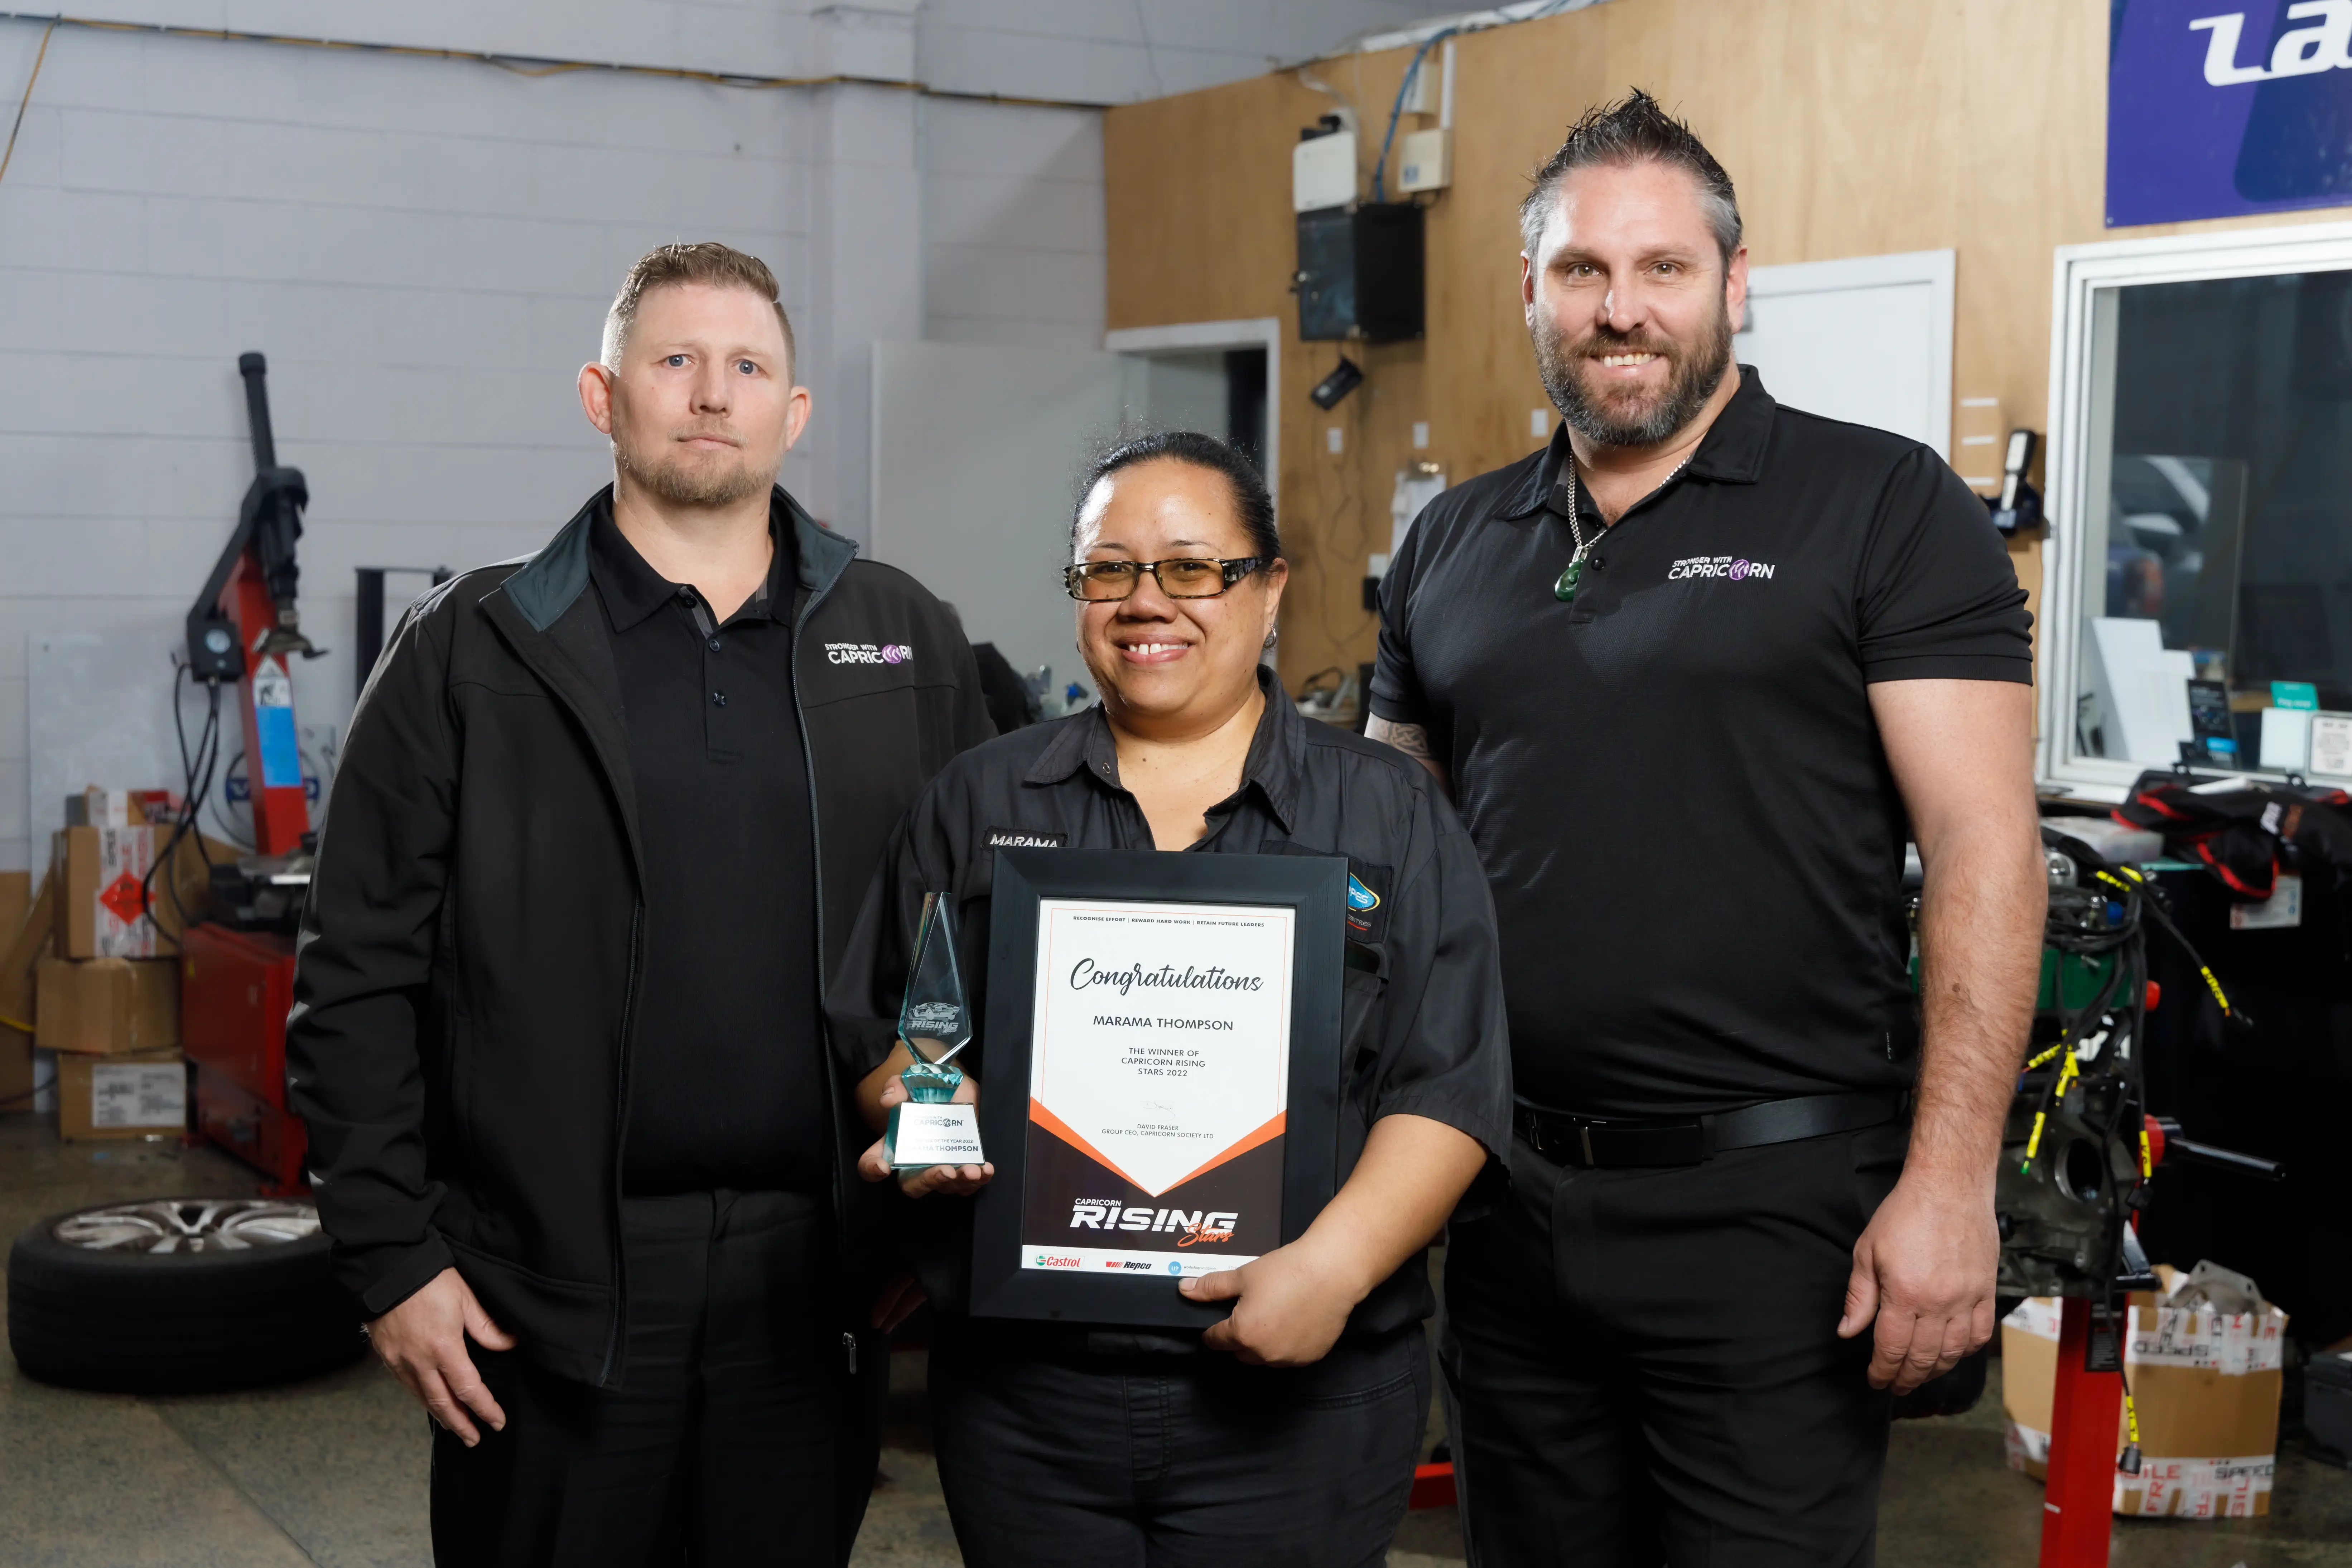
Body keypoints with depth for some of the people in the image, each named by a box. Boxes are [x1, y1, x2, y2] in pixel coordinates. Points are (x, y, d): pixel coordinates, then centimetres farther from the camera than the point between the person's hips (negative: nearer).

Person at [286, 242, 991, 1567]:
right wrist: (391, 1259, -4)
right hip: (549, 1276, -2)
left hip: (813, 1270, 2)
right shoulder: (473, 653, 1)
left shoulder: (909, 645, 7)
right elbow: (359, 981, 0)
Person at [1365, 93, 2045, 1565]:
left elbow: (1983, 850, -10)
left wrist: (1948, 1184, -18)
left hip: (1770, 1205, -5)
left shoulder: (1887, 507, -4)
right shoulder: (1452, 546, 11)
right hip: (1504, 1194, 5)